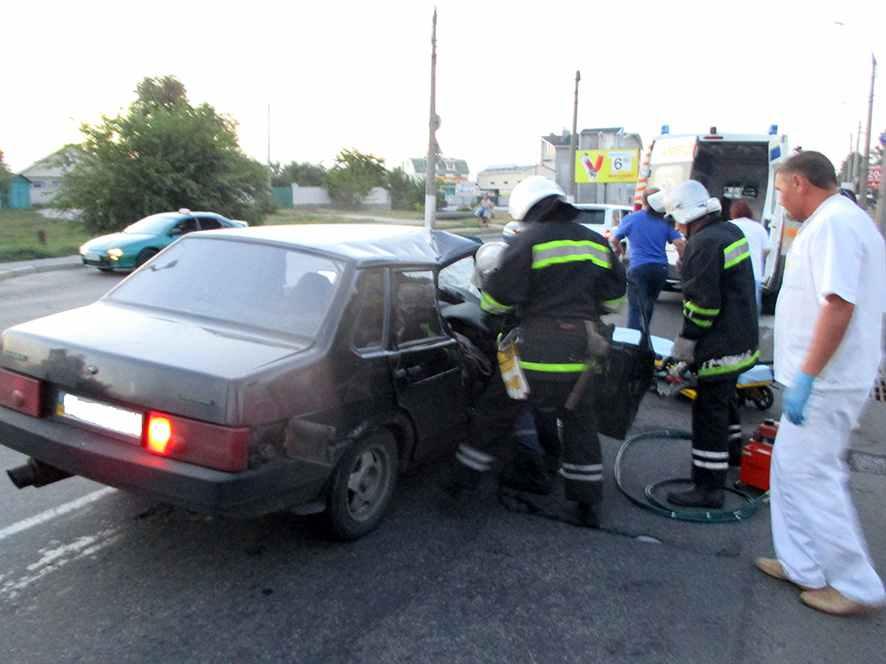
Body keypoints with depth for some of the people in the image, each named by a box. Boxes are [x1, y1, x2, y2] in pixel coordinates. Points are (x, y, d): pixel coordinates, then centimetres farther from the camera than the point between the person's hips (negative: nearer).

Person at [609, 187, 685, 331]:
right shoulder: (665, 222, 6)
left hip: (639, 268, -4)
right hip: (660, 269, 4)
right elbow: (680, 243, -4)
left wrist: (619, 250, 30)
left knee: (636, 308, -6)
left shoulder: (631, 219, -1)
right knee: (649, 304, 20)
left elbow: (613, 240, 9)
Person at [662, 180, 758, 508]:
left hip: (720, 345, -10)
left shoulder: (704, 244, -21)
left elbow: (702, 305, -24)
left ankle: (709, 487, 1)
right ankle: (731, 452, 48)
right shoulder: (731, 232, 9)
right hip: (742, 338, 10)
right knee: (724, 398, 28)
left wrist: (683, 349, -17)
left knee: (709, 410, -5)